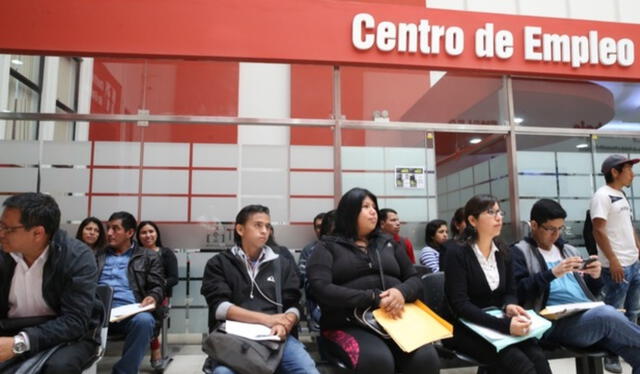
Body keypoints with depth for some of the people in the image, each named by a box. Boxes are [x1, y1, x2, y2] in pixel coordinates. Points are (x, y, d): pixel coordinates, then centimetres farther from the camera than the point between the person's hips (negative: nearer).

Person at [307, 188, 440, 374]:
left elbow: (415, 279, 15)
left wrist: (402, 293, -11)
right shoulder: (328, 247, 6)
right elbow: (321, 289, -9)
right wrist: (374, 299, -17)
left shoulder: (389, 243, 20)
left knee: (426, 358, -28)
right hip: (348, 325, -3)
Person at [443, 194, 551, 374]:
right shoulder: (457, 254, -11)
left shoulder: (503, 252, 9)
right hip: (467, 330, -5)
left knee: (538, 358, -24)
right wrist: (504, 325, -30)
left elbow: (510, 292, 13)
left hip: (499, 325, 5)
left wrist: (509, 306, -12)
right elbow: (460, 304, -19)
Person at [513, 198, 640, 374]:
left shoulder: (569, 250, 24)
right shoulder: (519, 252, 4)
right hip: (556, 322, -6)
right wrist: (552, 274, -17)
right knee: (607, 313, -34)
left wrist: (595, 277, 4)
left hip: (591, 316, 7)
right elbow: (518, 291, -10)